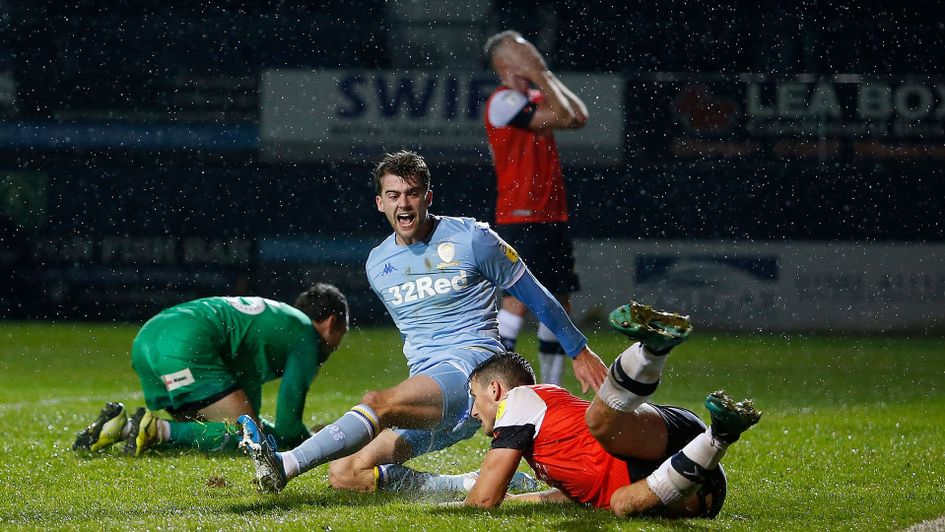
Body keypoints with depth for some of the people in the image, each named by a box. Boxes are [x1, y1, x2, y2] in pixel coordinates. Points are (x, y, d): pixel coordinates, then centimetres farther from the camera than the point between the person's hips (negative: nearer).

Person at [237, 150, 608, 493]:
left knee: (377, 403, -35)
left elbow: (535, 295, 10)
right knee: (344, 473, -11)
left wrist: (579, 352, 16)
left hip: (473, 368, -7)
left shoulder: (471, 238, 0)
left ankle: (284, 466, -52)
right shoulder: (378, 265, 15)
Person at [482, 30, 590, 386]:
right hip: (520, 219, -9)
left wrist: (547, 76, 7)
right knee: (520, 296, -19)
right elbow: (563, 117, -19)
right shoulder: (504, 101, -11)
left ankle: (552, 392, 17)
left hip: (551, 217, 9)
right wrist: (541, 77, -9)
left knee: (559, 300, 10)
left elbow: (579, 117, 8)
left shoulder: (535, 99, 18)